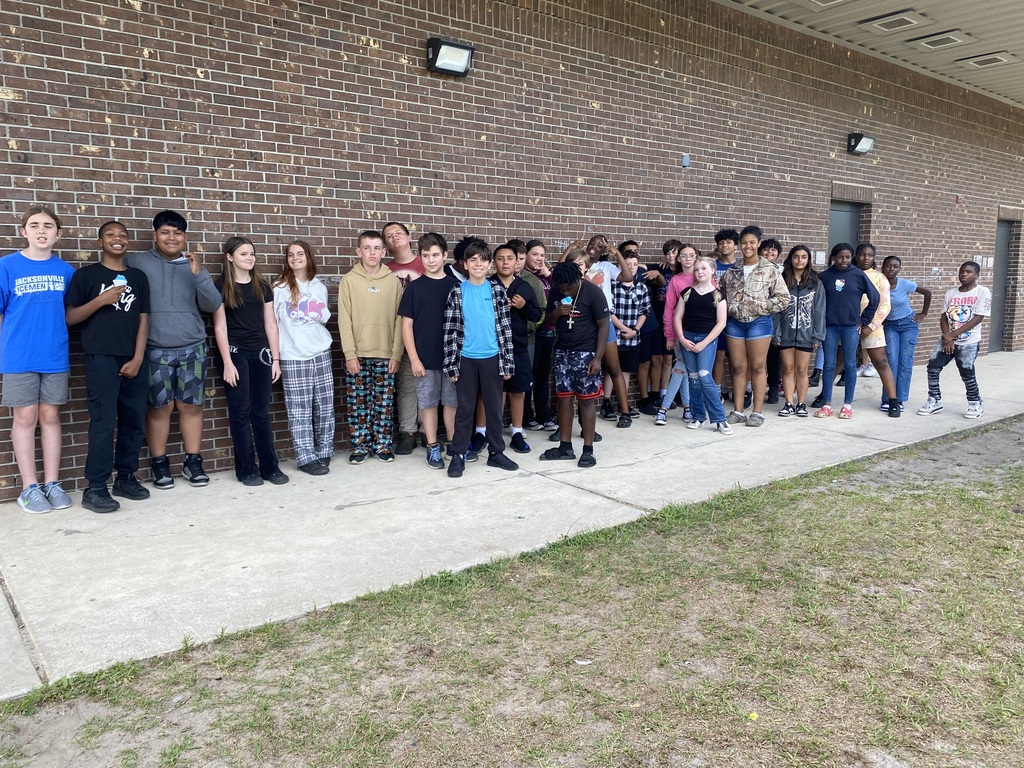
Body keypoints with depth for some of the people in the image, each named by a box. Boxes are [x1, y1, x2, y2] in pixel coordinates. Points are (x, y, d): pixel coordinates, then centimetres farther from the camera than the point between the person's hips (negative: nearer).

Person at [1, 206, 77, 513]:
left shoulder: (65, 270, 5)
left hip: (55, 356, 2)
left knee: (50, 416, 9)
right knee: (25, 418, 4)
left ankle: (52, 484, 17)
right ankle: (29, 487, 13)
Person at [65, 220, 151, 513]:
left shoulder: (138, 277, 13)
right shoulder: (86, 275, 4)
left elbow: (143, 321, 9)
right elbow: (69, 317, -1)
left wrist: (137, 359, -1)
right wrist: (101, 300, -14)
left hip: (132, 360, 4)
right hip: (101, 358, -4)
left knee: (134, 421, 6)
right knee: (103, 422, -8)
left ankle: (125, 478, 19)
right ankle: (94, 487, -3)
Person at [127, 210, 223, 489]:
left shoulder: (194, 266, 9)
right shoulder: (137, 263, 2)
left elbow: (213, 305, 0)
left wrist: (200, 274, -14)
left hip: (192, 348, 2)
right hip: (155, 350, -2)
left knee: (191, 406, 6)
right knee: (159, 407, 2)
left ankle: (193, 462, 15)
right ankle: (160, 464, 13)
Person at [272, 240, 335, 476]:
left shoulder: (320, 287, 13)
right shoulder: (279, 288, 1)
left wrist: (322, 315, 3)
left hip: (321, 353, 4)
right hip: (293, 357, -4)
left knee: (325, 407, 4)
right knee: (300, 411, -3)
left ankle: (323, 453, 15)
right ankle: (306, 458, 1)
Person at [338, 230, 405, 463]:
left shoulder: (394, 281, 3)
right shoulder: (349, 280, 0)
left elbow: (399, 319, 2)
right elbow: (344, 319, -2)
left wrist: (397, 353, -3)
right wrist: (349, 353, -8)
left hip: (386, 354, 1)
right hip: (357, 354, 0)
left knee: (384, 402, 5)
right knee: (357, 402, 4)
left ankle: (383, 445, 17)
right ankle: (360, 446, 15)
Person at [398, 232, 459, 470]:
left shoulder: (455, 286, 3)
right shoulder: (414, 288, 0)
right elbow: (406, 325, -1)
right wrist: (414, 358, -7)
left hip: (452, 356, 1)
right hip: (425, 358, -1)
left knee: (452, 401, 9)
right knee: (428, 403, 6)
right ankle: (433, 447, 16)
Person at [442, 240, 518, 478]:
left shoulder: (497, 291, 2)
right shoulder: (457, 292, -1)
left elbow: (505, 327, 2)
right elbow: (450, 330, -2)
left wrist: (507, 361, -1)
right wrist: (451, 364, -6)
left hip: (492, 358, 1)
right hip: (466, 359, -1)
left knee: (494, 408, 10)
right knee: (464, 409, 6)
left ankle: (496, 452, 21)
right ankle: (458, 455, 14)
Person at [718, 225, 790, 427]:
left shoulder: (769, 270, -3)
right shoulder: (732, 270, 8)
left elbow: (783, 298, -4)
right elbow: (720, 291, 17)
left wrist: (761, 306, -13)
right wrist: (727, 308, 0)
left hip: (759, 323, -3)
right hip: (734, 323, 4)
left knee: (757, 367, 3)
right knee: (738, 367, 8)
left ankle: (757, 412, 10)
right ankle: (738, 411, 15)